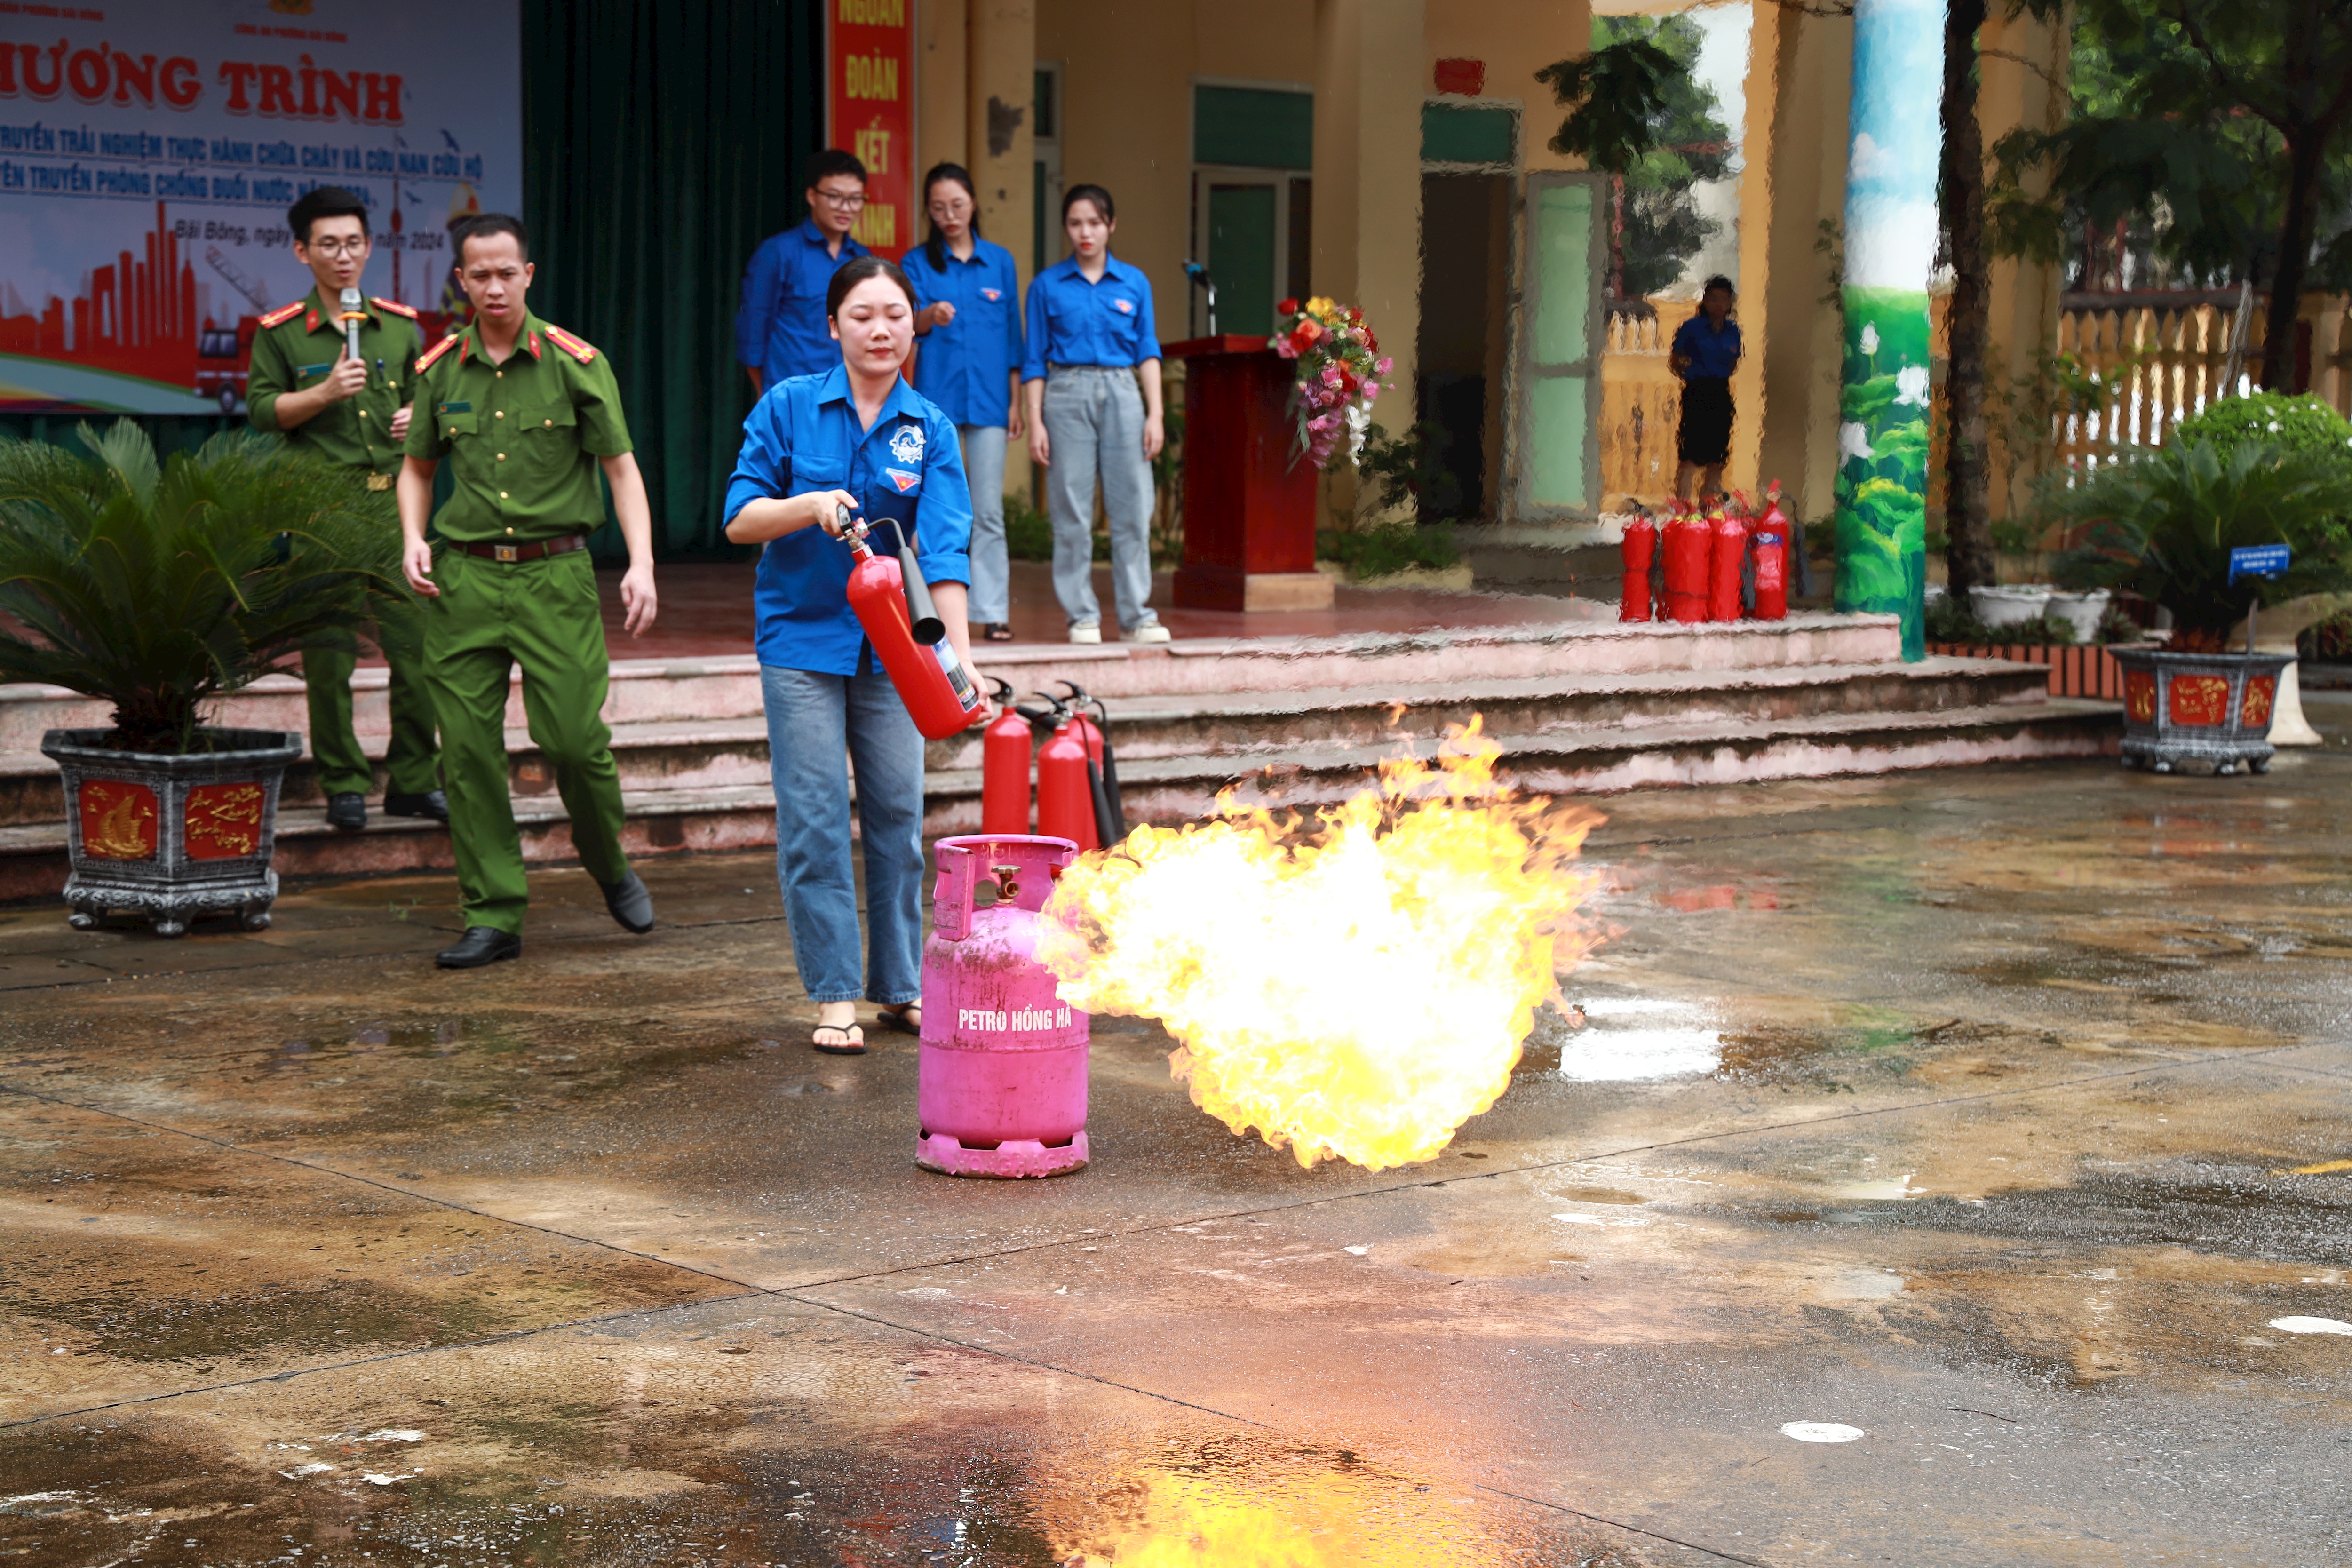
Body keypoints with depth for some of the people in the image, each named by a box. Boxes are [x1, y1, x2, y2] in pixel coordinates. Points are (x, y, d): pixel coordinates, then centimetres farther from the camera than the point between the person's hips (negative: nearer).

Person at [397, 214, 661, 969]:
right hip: (464, 576, 3)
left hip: (555, 573, -3)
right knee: (468, 747, -1)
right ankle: (494, 914, 7)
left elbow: (621, 466, 1)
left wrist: (642, 564, -11)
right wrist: (413, 539, 3)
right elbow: (418, 466, 21)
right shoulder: (441, 369, 8)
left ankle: (609, 865, 21)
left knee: (574, 735, -8)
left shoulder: (575, 363, 0)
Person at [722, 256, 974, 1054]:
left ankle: (901, 986, 18)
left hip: (889, 643, 2)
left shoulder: (930, 428, -3)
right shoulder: (788, 407, -5)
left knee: (897, 814, 6)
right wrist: (813, 505, -24)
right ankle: (834, 995, 5)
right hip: (802, 637, -2)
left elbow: (943, 552, -11)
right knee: (816, 819, -3)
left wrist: (961, 658, -22)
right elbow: (740, 520, -5)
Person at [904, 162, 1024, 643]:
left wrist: (1015, 403, 9)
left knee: (988, 511, 0)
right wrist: (930, 316, -34)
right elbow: (910, 322, -11)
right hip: (936, 396, -1)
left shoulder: (999, 261, 10)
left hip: (988, 399, 1)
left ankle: (993, 612, 3)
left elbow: (1011, 337, 12)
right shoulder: (919, 262, 4)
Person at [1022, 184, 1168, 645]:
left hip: (1121, 394, 1)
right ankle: (1081, 615, 7)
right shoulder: (1047, 285, 5)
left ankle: (1137, 614, 6)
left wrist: (1155, 414, 2)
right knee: (1072, 511, 0)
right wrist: (1035, 421, -2)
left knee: (1133, 507, -1)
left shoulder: (1134, 283, 9)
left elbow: (1147, 352, 10)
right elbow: (1034, 360, 5)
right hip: (1067, 394, -1)